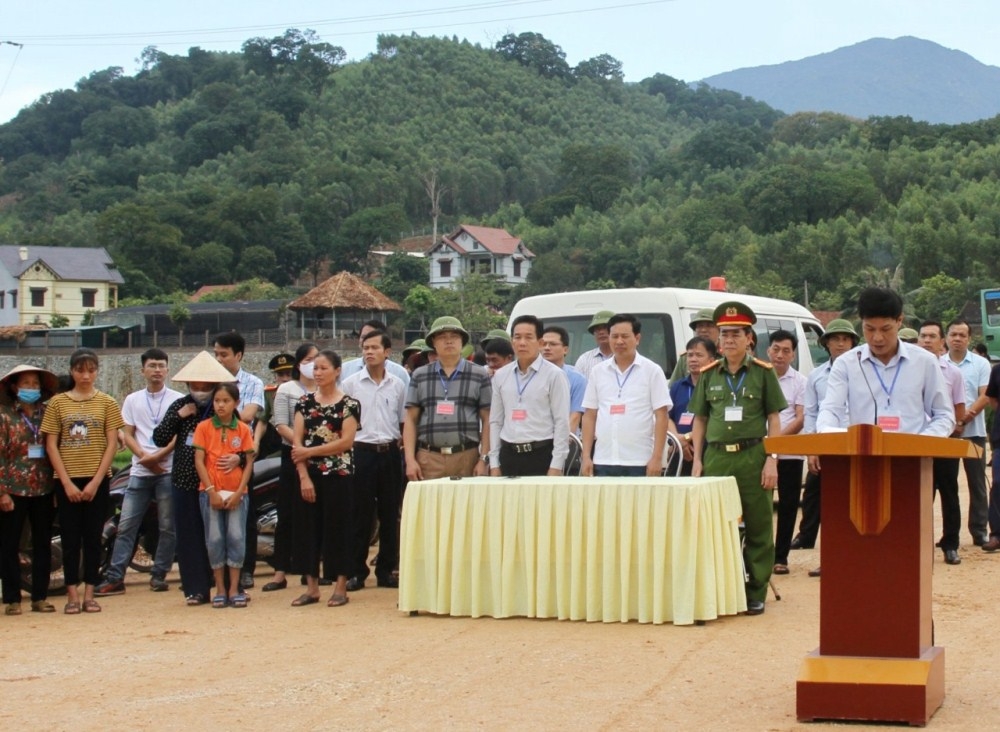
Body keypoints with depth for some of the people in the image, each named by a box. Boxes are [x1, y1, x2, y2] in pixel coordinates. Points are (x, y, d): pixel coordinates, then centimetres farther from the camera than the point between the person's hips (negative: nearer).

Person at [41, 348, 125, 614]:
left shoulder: (106, 403, 3)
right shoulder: (57, 402, 3)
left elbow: (112, 444, -1)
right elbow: (51, 445, 1)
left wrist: (95, 481, -9)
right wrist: (67, 483, -8)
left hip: (97, 480, 0)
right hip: (67, 480, 0)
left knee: (93, 538, 4)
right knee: (70, 539, 2)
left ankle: (89, 594, 10)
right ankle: (72, 595, 7)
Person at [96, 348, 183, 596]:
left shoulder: (177, 400, 4)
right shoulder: (132, 400, 12)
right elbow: (128, 434, 7)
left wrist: (158, 456, -15)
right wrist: (145, 457, -9)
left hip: (168, 471, -2)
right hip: (140, 472, 2)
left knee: (167, 527, 2)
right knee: (126, 526, -2)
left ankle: (159, 575, 11)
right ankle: (114, 578, -3)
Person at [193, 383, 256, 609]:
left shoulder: (243, 429, 3)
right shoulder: (204, 427, 2)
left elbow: (249, 463, 2)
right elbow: (199, 460, -2)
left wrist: (239, 492, -8)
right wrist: (211, 491, -10)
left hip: (236, 493, 0)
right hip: (210, 492, 0)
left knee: (237, 538, -3)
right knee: (215, 539, 1)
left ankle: (234, 589, 5)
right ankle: (220, 590, 9)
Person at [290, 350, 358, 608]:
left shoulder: (349, 404, -2)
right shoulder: (304, 402, 8)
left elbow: (346, 441, -11)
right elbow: (297, 443, 2)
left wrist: (310, 451, -12)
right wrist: (304, 476, -8)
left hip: (338, 474, -4)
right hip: (308, 474, 4)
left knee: (337, 526, -1)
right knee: (308, 527, 4)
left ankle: (341, 587, 6)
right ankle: (311, 587, 12)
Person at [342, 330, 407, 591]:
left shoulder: (397, 385, 9)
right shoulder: (351, 384, 2)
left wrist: (400, 447, 6)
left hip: (390, 452, 3)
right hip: (361, 452, -3)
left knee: (390, 514, 6)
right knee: (360, 515, -1)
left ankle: (386, 570, 14)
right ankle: (356, 571, 5)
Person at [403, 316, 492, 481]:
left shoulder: (479, 376, 9)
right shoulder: (419, 376, 13)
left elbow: (487, 421, 6)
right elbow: (411, 420, 10)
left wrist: (483, 459, -2)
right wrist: (410, 460, 1)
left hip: (466, 458, -1)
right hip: (429, 459, 1)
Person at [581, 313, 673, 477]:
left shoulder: (652, 371, 2)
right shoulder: (597, 372, 11)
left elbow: (661, 417, -2)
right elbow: (589, 416, 12)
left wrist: (657, 458, -10)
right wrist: (586, 457, 5)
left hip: (639, 463, -3)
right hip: (603, 462, 3)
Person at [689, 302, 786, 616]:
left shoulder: (763, 372, 3)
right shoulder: (708, 374, 10)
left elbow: (774, 419, 2)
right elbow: (699, 420, 13)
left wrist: (771, 460, -6)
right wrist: (697, 460, 6)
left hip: (752, 457, -2)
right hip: (716, 457, 2)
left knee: (758, 528, 2)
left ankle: (756, 593, 9)